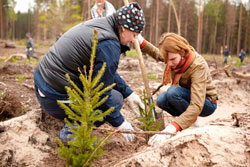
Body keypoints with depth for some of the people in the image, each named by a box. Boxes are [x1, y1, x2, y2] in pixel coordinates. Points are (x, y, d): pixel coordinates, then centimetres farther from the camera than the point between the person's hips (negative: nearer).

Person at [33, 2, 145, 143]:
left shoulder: (96, 25, 9)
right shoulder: (109, 45, -20)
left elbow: (106, 72, 18)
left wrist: (129, 93, 17)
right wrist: (119, 123, -6)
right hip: (57, 98, -9)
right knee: (115, 98, 2)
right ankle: (72, 131, -9)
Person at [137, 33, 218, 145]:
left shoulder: (198, 66, -33)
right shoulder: (174, 56, -13)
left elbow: (196, 106, -41)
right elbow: (156, 53, 13)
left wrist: (170, 130, -51)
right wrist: (140, 41, -5)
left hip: (207, 104, -7)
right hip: (188, 97, 7)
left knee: (173, 92, -32)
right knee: (161, 100, -20)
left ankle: (192, 121, -9)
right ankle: (188, 118, 1)